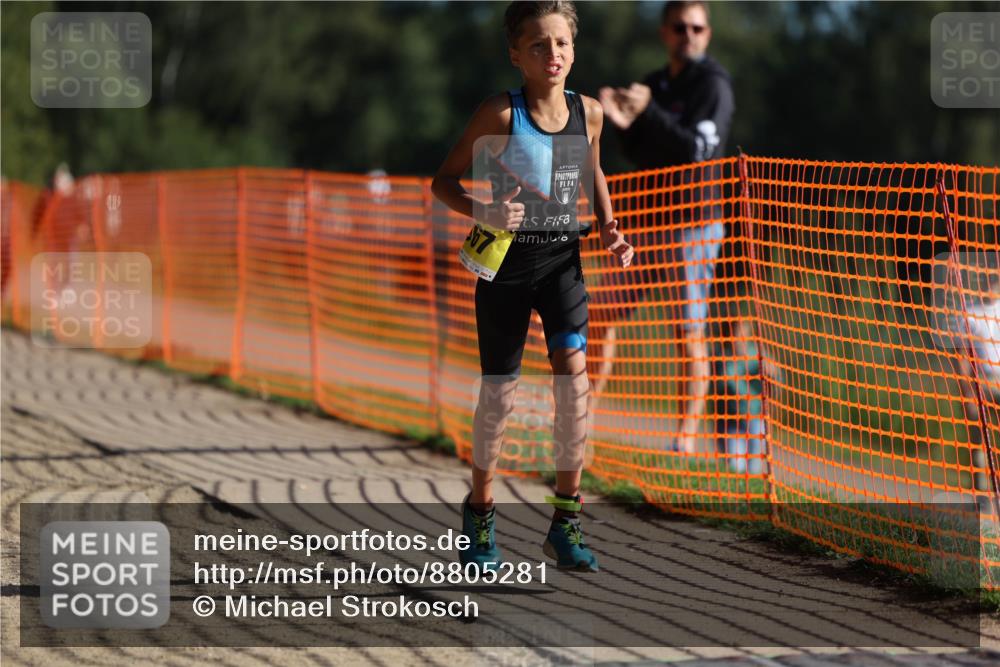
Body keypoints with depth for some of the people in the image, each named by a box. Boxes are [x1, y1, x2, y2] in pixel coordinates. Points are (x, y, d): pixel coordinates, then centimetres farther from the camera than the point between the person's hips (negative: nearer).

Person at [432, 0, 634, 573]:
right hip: (505, 260, -3)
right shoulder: (500, 114, -14)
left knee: (574, 372, -14)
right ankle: (480, 515, 25)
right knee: (500, 394, 3)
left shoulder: (589, 112, 0)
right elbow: (444, 181, -8)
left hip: (562, 258, 3)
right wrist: (484, 213, -26)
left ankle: (566, 522, -3)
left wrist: (610, 229, 6)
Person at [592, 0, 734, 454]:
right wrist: (624, 123, -8)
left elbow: (698, 149, -17)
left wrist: (648, 113, -23)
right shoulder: (656, 84, 14)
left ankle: (687, 436, -2)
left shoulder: (712, 84, -6)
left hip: (692, 223, -7)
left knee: (689, 332, -5)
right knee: (603, 311, 4)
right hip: (646, 218, 7)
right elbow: (641, 154, 12)